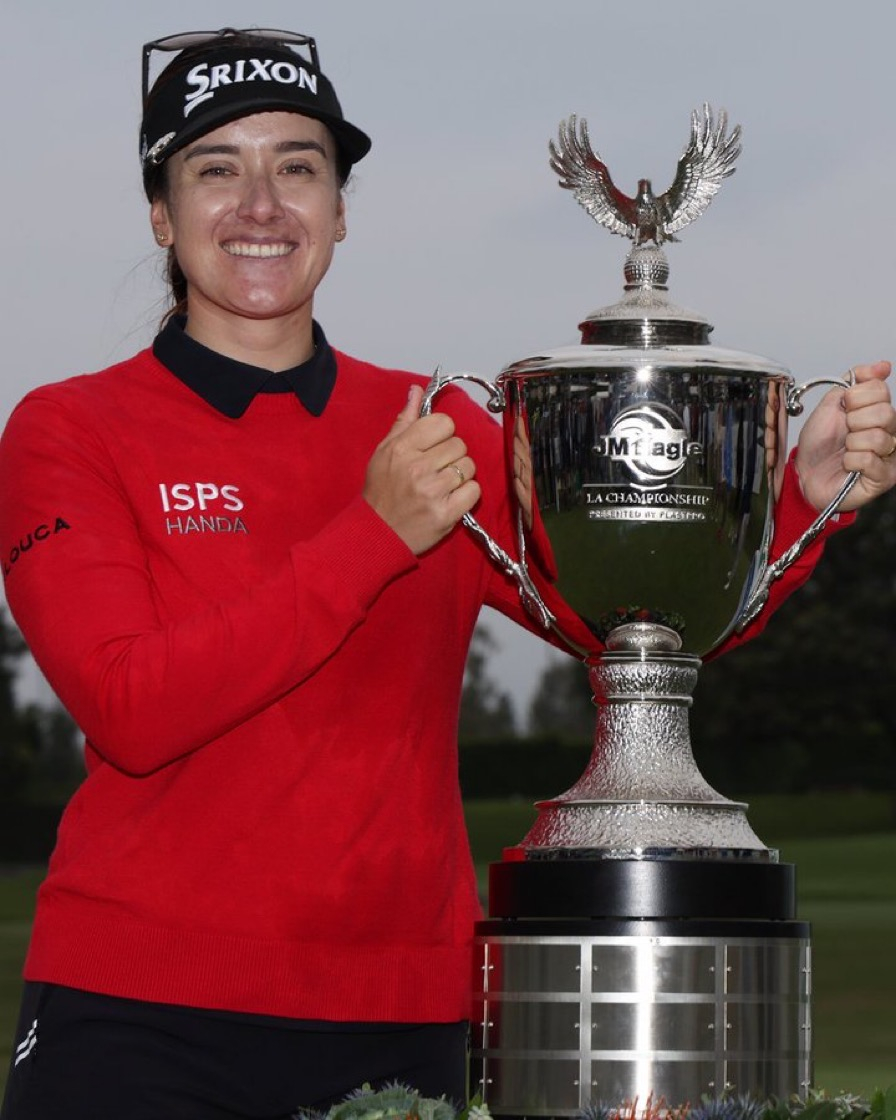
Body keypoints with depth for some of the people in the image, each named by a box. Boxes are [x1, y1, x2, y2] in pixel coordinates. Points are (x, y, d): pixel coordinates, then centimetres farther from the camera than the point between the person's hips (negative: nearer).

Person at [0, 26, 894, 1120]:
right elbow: (130, 710, -14)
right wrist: (374, 535, -18)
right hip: (143, 1018, -3)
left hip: (401, 1025, 3)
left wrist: (805, 489, -16)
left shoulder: (439, 434, 11)